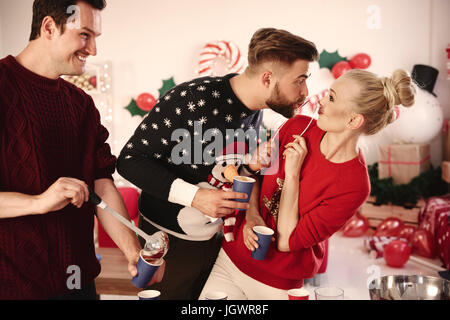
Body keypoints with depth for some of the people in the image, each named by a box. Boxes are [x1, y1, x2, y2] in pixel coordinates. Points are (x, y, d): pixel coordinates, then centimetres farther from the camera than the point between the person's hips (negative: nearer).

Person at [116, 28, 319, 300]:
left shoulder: (254, 113, -1)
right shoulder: (193, 99, -25)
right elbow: (130, 160, -21)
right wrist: (193, 195, -29)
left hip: (216, 237, 6)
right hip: (168, 239, -6)